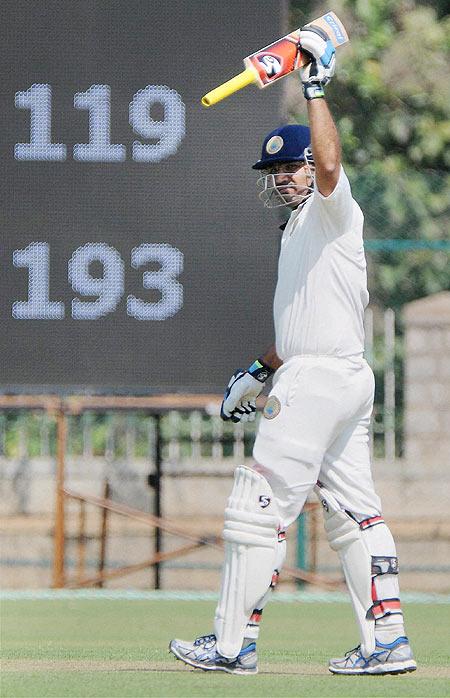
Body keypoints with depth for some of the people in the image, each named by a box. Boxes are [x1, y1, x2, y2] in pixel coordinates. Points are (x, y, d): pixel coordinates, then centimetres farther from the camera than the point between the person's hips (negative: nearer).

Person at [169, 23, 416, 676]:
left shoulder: (332, 208, -6)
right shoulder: (300, 228, 24)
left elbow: (330, 164, -31)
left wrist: (316, 88, -27)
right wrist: (260, 371, 26)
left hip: (321, 377, -11)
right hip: (346, 377, 11)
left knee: (260, 507, -7)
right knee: (352, 510, 8)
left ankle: (233, 642, -5)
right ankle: (387, 641, 5)